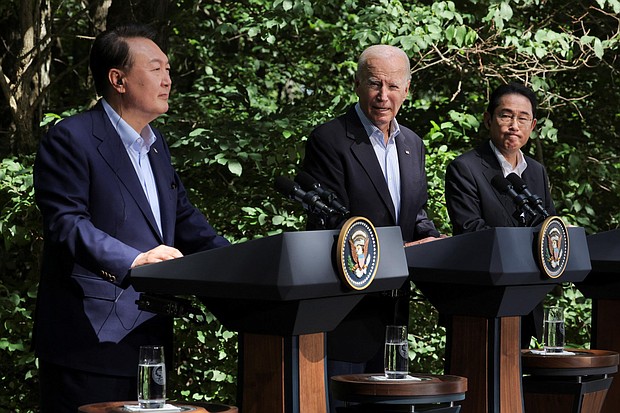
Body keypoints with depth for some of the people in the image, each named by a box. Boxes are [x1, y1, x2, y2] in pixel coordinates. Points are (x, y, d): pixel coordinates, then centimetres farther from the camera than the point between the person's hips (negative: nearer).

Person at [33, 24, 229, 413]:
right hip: (91, 340, -8)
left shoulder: (155, 142, 19)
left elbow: (184, 218, 23)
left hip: (152, 337, 8)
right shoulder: (70, 140, -9)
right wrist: (133, 261, -33)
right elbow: (66, 224, -19)